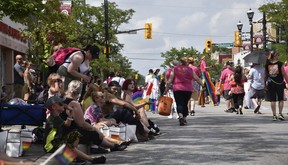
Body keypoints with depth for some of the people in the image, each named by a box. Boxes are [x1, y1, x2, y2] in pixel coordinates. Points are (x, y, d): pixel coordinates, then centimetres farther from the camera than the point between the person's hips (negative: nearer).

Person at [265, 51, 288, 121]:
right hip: (279, 83, -3)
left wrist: (266, 82, 19)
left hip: (270, 84, 3)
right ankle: (280, 114, 5)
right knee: (281, 99, 10)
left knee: (273, 100, 5)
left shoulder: (267, 64, 1)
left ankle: (274, 115, 6)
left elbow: (265, 75, 8)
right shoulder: (280, 64, -10)